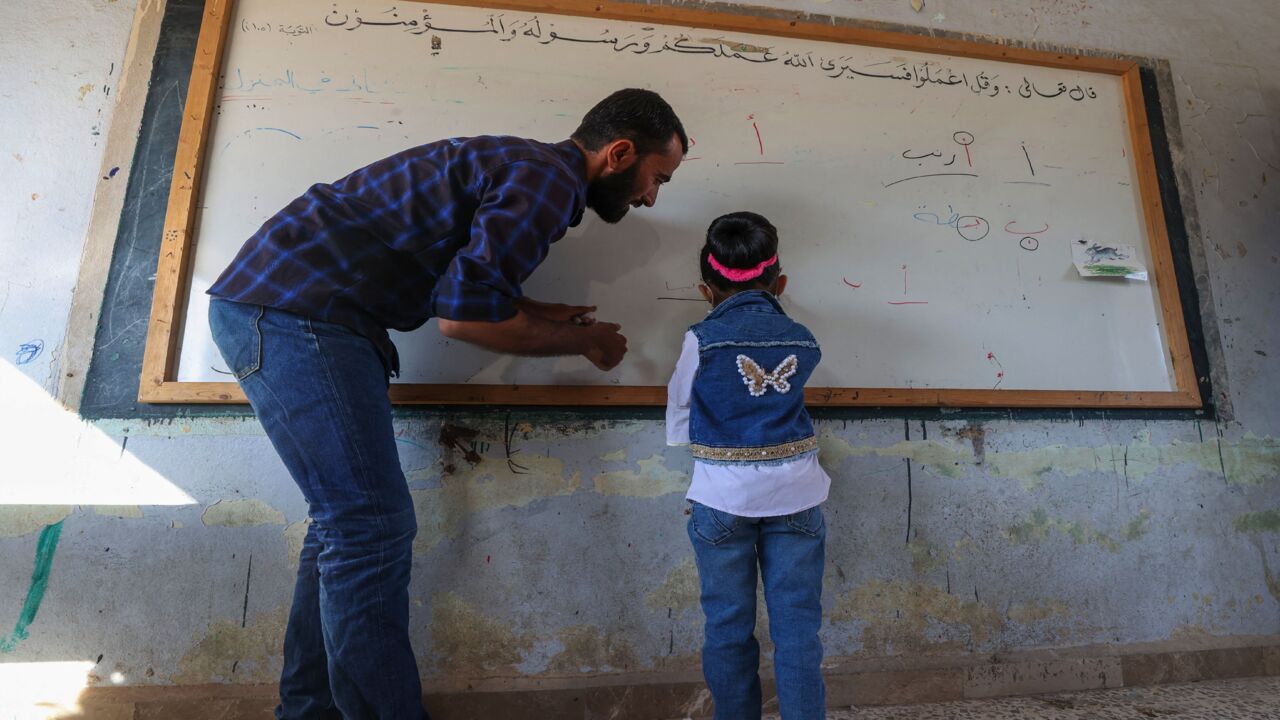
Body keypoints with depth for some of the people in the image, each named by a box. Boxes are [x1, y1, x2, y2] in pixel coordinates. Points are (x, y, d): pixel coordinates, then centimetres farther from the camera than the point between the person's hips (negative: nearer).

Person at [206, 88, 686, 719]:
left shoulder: (523, 168, 17)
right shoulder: (550, 178, -13)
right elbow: (463, 314, -20)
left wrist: (533, 313, 13)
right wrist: (581, 342, -6)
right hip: (295, 311, -10)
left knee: (347, 523, 11)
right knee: (372, 528, -10)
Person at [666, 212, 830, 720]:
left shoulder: (701, 341, -9)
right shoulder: (804, 342, 0)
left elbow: (678, 429, -3)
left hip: (722, 501, -2)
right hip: (794, 497, 2)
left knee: (728, 630, 14)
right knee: (798, 629, 12)